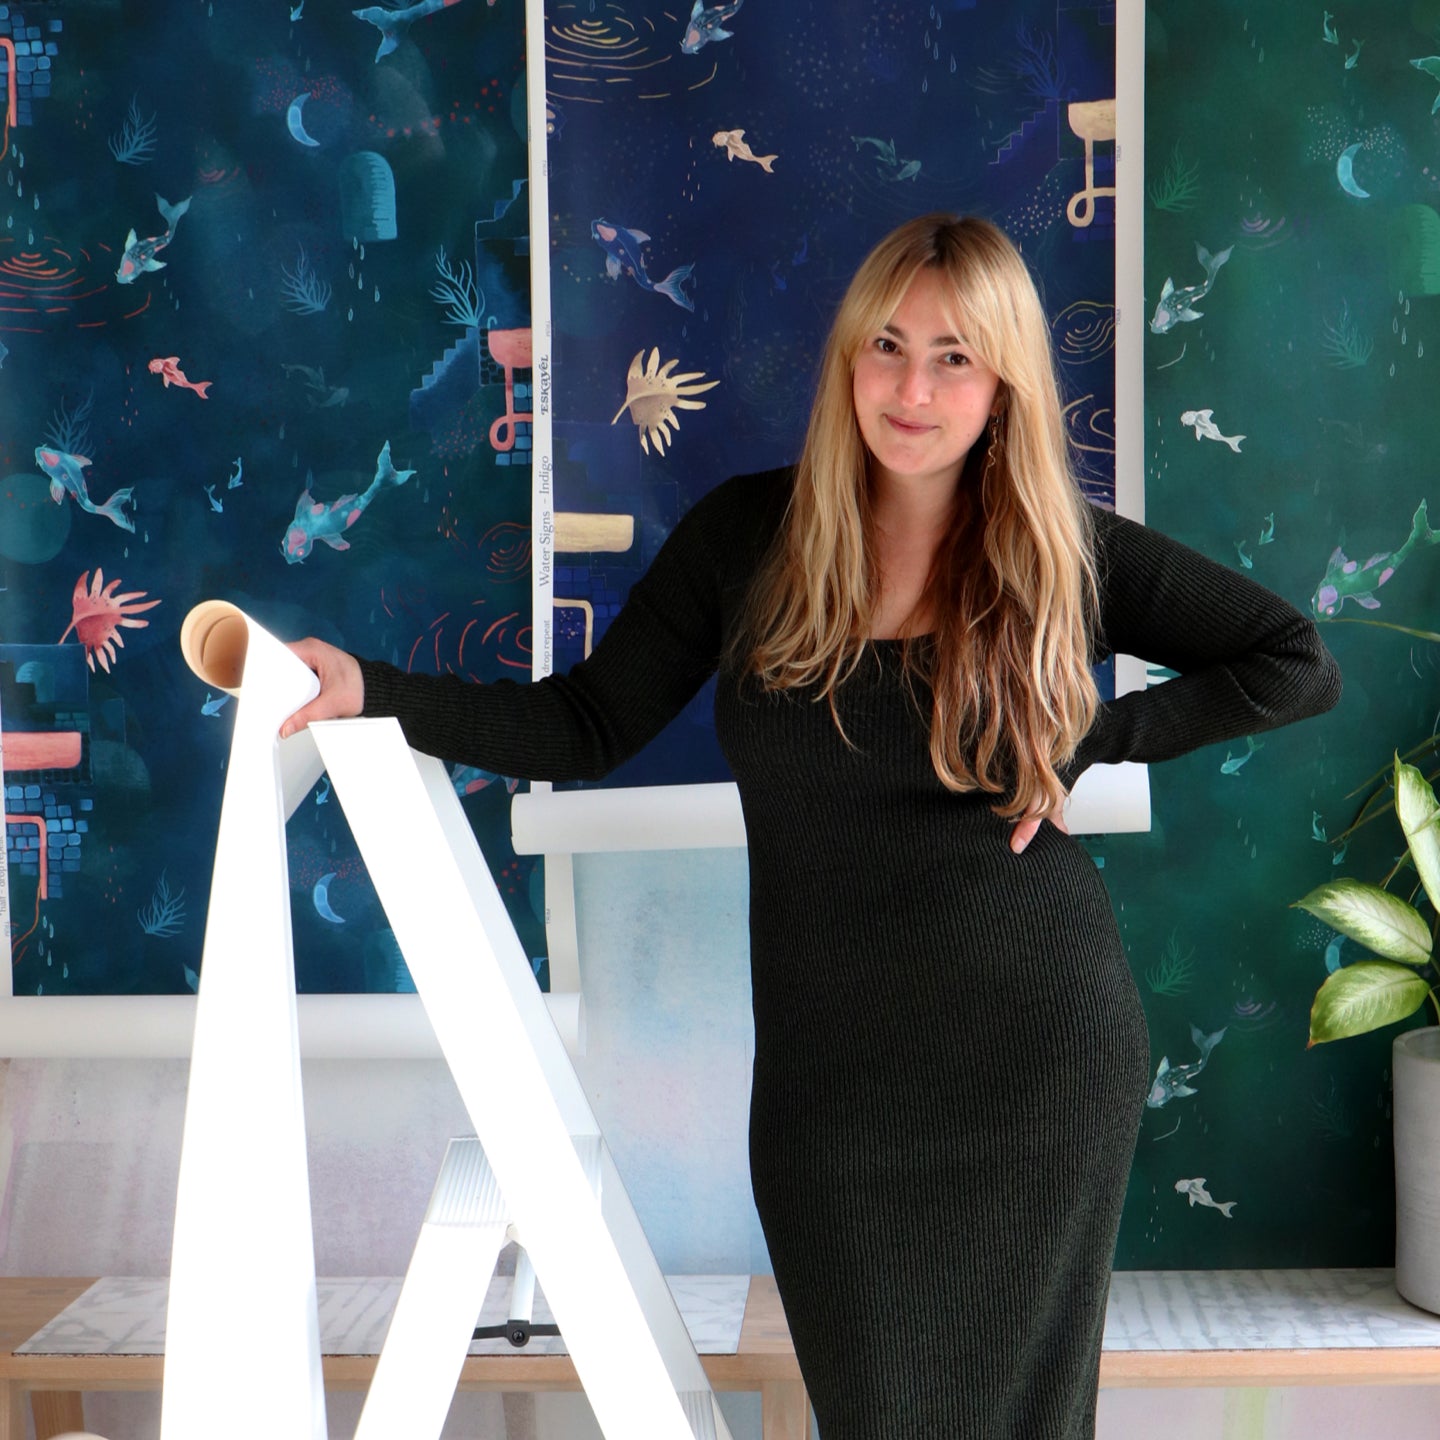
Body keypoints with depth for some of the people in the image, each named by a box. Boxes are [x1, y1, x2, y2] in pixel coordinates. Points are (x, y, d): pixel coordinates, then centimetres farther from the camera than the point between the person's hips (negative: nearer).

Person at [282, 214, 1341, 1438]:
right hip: (829, 1074, 1)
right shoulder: (749, 532, -1)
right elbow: (583, 729, -1)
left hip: (1041, 1060, -1)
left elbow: (1298, 663, 3)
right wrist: (369, 689, -12)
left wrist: (1092, 741, -6)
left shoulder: (1064, 552, -3)